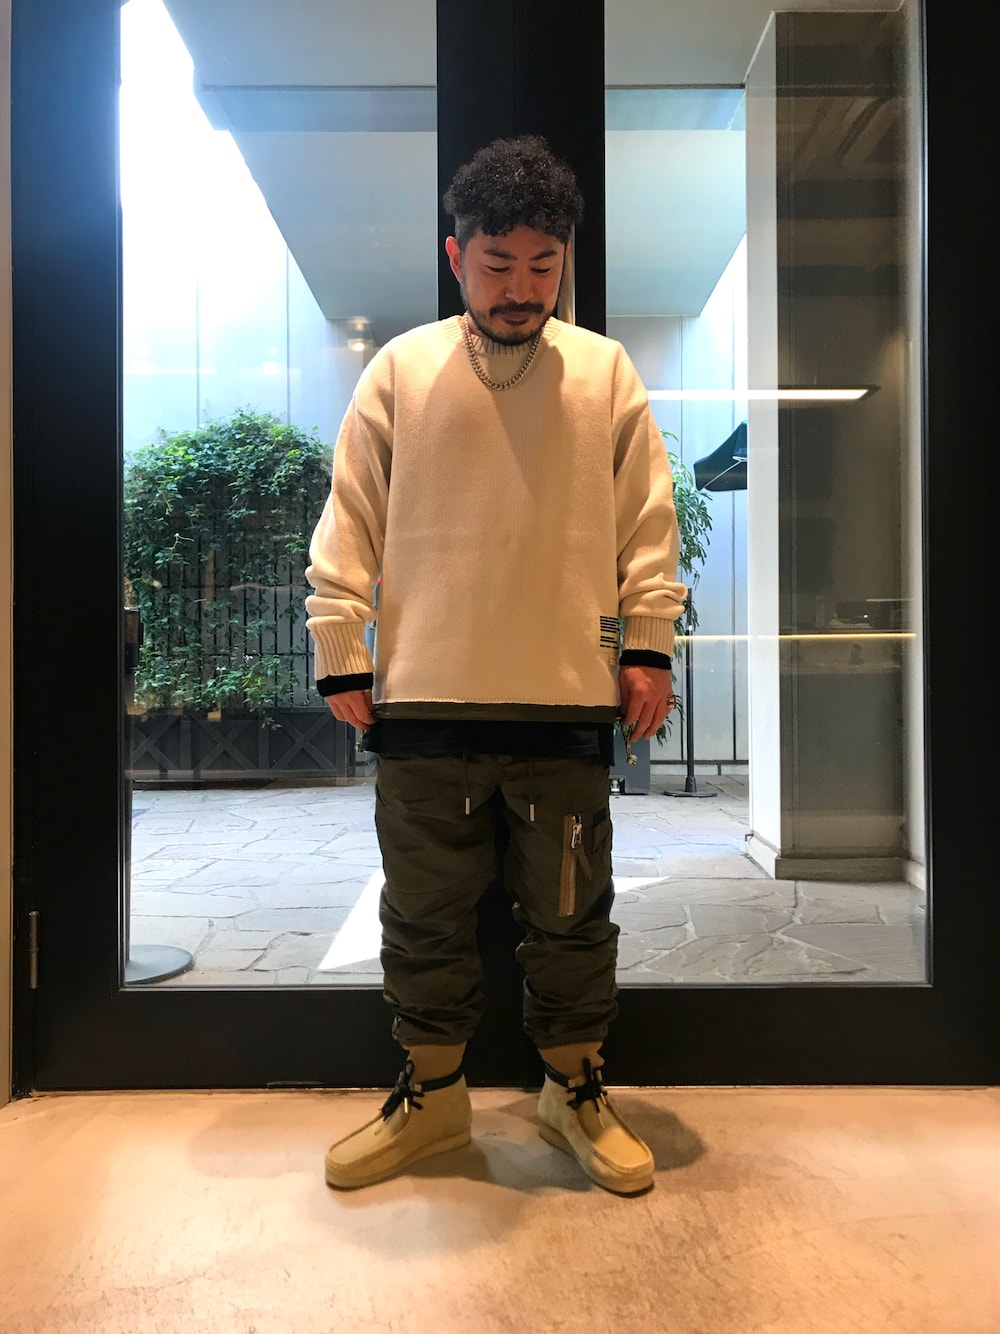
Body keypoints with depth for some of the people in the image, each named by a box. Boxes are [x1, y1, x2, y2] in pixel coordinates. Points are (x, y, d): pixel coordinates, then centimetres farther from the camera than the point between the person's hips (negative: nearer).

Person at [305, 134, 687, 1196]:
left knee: (570, 914, 10)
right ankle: (430, 1095, 32)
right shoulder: (400, 370, 5)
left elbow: (648, 521, 9)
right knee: (424, 912, 11)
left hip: (567, 699, 0)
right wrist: (341, 656, 0)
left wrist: (648, 646, 2)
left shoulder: (607, 373, 7)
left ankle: (575, 1092, 31)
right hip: (422, 702, 1)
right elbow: (349, 521, 5)